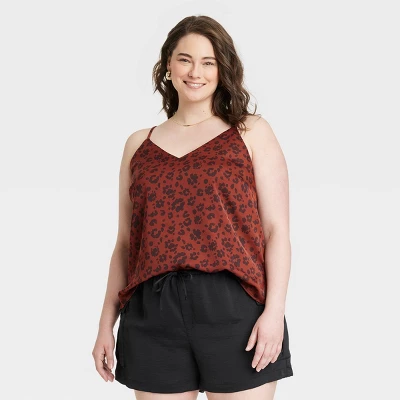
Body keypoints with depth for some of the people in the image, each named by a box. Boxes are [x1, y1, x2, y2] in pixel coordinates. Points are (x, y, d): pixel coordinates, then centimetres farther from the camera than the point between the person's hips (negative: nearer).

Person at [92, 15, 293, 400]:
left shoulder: (251, 132, 7)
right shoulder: (139, 144, 15)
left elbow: (276, 228, 1)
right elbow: (125, 241, 15)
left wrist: (275, 310, -9)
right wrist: (106, 323, 11)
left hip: (234, 307, -2)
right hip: (152, 310, 3)